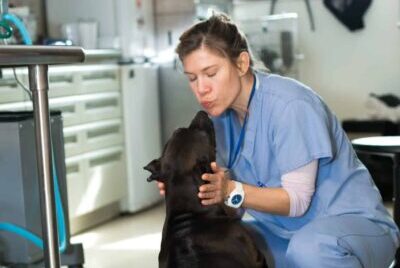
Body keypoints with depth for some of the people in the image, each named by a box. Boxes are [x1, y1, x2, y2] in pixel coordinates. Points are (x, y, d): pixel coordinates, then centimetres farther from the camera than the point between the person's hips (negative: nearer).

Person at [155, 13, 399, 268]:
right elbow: (221, 186, -5)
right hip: (282, 231, 7)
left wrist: (232, 191, -35)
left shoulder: (289, 104, -24)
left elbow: (297, 199, -22)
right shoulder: (221, 111, -2)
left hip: (349, 218, -7)